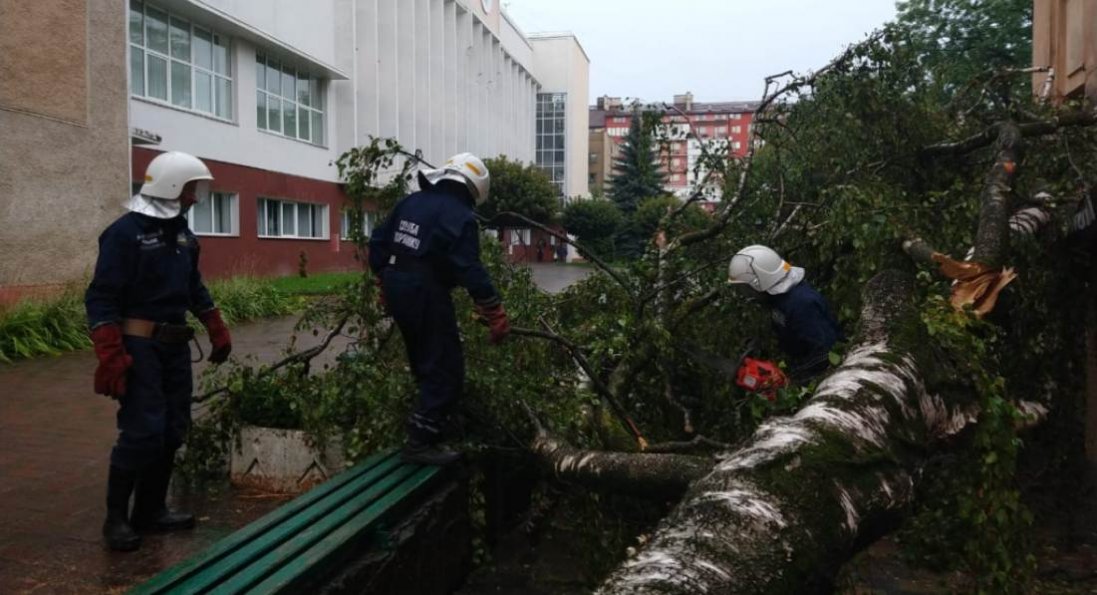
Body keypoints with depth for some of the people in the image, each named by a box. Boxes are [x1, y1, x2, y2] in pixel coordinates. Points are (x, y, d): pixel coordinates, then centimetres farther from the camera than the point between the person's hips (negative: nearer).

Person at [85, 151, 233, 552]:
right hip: (139, 346, -8)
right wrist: (110, 358, -23)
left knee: (173, 430, 10)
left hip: (175, 345, 8)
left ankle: (151, 510, 22)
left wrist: (218, 332, 19)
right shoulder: (125, 232, -12)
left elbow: (195, 289, 22)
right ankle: (116, 518, 7)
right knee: (143, 431, -10)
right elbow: (101, 298, -17)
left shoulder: (182, 234, 12)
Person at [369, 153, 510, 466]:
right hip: (426, 295, -9)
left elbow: (378, 241, 15)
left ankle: (424, 431, 30)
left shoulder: (411, 202, 10)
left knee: (426, 365, 21)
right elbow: (471, 272, -20)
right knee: (446, 371, -1)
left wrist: (385, 281, 26)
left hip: (397, 289, 9)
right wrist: (496, 317, -16)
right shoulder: (460, 217, -13)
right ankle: (421, 442, -1)